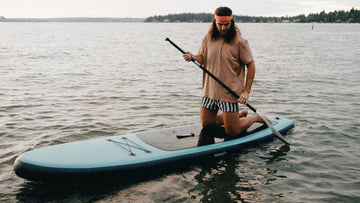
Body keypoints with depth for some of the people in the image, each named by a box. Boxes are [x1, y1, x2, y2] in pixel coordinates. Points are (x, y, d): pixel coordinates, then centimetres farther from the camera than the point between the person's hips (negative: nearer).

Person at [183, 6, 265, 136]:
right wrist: (192, 57, -14)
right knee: (206, 124, 18)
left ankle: (256, 117, 28)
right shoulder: (208, 38, 2)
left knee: (232, 132, -1)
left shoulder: (239, 42, -12)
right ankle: (240, 115, 36)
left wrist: (246, 91, -15)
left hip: (230, 92, -5)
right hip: (210, 90, 6)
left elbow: (251, 65, -9)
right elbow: (202, 58, 10)